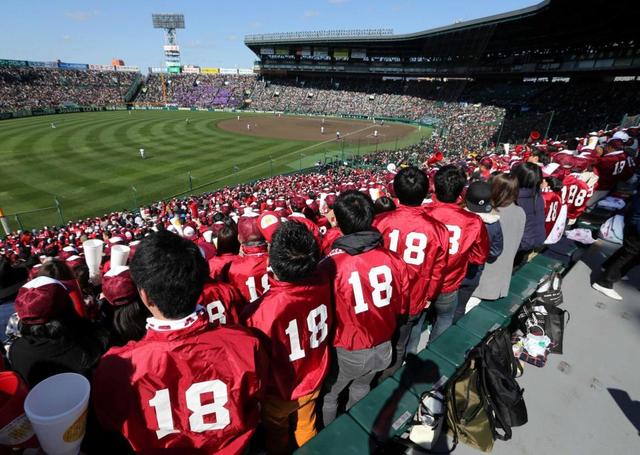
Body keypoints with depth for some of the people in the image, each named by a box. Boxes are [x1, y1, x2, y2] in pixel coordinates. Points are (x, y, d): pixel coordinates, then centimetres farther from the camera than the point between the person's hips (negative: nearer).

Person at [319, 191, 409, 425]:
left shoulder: (331, 265, -29)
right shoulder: (393, 259, -16)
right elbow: (402, 307, 1)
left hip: (347, 353, -4)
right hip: (383, 348, 5)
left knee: (329, 396, 24)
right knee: (361, 388, 32)